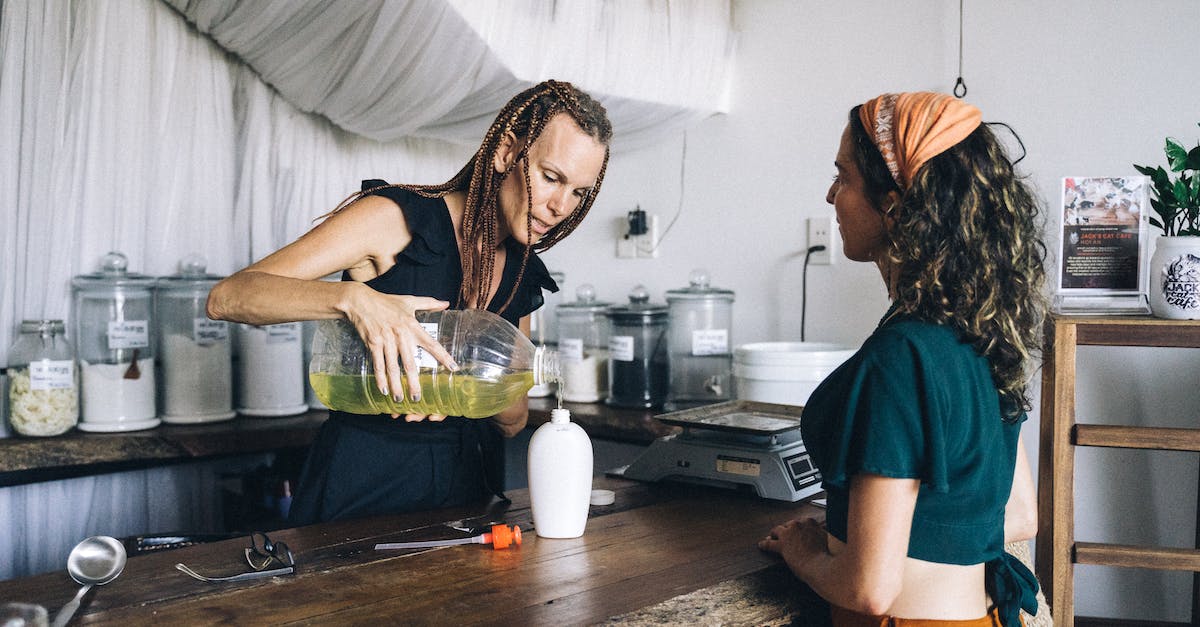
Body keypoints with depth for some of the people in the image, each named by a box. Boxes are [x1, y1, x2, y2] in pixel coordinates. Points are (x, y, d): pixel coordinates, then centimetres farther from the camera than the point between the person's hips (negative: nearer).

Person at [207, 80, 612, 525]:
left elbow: (513, 422, 13)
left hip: (467, 491, 5)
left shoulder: (524, 275, 8)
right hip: (362, 487, -5)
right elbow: (227, 297, -15)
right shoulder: (396, 217, -9)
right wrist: (353, 297, -31)